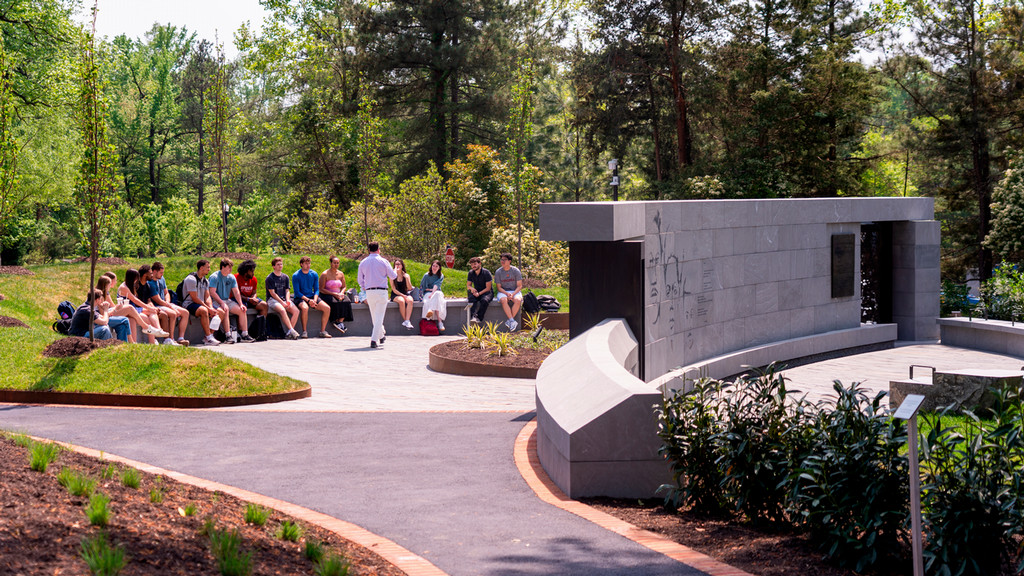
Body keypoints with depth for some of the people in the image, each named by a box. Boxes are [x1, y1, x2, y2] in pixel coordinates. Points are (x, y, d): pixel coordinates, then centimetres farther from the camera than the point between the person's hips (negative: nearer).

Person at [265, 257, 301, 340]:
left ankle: (288, 333, -21)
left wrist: (288, 300, -8)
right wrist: (282, 302, -18)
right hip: (272, 299, -5)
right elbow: (272, 293, -9)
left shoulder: (285, 277, 15)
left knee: (296, 310, -21)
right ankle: (292, 331, -37)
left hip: (284, 299, 5)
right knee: (282, 310, -36)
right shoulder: (269, 278, -3)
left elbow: (287, 291, 14)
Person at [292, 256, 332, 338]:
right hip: (300, 298, -5)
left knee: (327, 308, -16)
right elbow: (297, 292, -10)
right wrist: (308, 300, -21)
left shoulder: (314, 274, 7)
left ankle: (323, 331, -8)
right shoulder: (296, 276, -7)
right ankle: (304, 332, -25)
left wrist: (315, 300, -13)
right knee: (305, 308, -39)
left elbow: (316, 290, 7)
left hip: (312, 297, 5)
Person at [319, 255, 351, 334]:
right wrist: (334, 294, -17)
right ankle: (336, 321, -24)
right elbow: (321, 289, -8)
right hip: (327, 295, -4)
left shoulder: (341, 274, 11)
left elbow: (343, 287, 18)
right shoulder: (325, 274, -5)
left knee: (346, 301, -28)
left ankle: (340, 321, -32)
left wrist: (341, 293, -7)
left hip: (338, 294, 4)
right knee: (335, 302, -36)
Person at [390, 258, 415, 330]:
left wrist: (406, 278, -10)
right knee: (401, 301, -37)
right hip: (395, 295, -2)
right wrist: (402, 295, -15)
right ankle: (405, 320, -30)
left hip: (405, 294, 2)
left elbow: (410, 288, 1)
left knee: (410, 300, -33)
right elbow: (394, 290, -3)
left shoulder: (406, 275, 10)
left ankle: (407, 321, -43)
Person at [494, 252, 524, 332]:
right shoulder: (498, 272, 1)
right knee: (504, 300, -36)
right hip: (503, 292, 0)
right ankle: (512, 321, -39)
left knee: (518, 300, -34)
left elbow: (519, 286, 0)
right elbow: (499, 287, 1)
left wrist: (513, 294, -18)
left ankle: (509, 321, -29)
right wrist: (507, 294, -18)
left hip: (515, 291, 0)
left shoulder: (516, 271, 0)